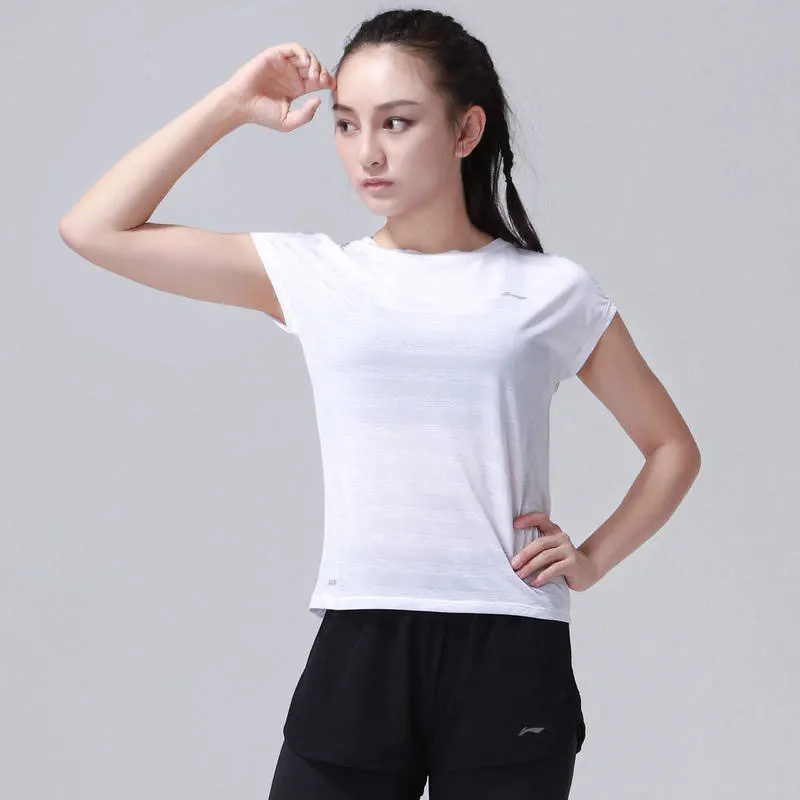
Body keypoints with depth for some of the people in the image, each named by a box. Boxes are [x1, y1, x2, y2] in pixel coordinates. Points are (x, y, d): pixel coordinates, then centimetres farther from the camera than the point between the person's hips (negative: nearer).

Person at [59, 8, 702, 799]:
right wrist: (232, 105, 2)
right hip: (357, 647, 1)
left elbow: (673, 448, 16)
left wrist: (592, 559, 2)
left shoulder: (552, 291, 4)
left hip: (510, 654, -1)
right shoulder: (312, 275, 5)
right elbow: (95, 230, 2)